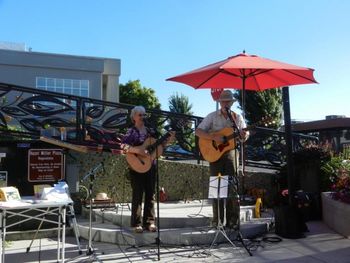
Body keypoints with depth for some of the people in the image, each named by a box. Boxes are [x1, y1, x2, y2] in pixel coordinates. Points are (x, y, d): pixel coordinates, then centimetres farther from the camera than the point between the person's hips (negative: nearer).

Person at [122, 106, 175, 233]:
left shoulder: (150, 131, 12)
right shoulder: (131, 132, -4)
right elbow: (123, 147, -17)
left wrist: (169, 139, 4)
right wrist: (137, 150, -28)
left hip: (150, 166, 5)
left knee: (150, 194, 7)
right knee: (138, 195, -2)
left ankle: (149, 222, 14)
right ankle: (137, 224, 6)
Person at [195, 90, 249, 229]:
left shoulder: (237, 117, 7)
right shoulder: (212, 116, 0)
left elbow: (243, 136, 12)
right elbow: (198, 131, -6)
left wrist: (245, 135, -12)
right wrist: (214, 137, -20)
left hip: (231, 152, 1)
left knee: (232, 185, -3)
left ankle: (232, 220, 3)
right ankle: (217, 219, 9)